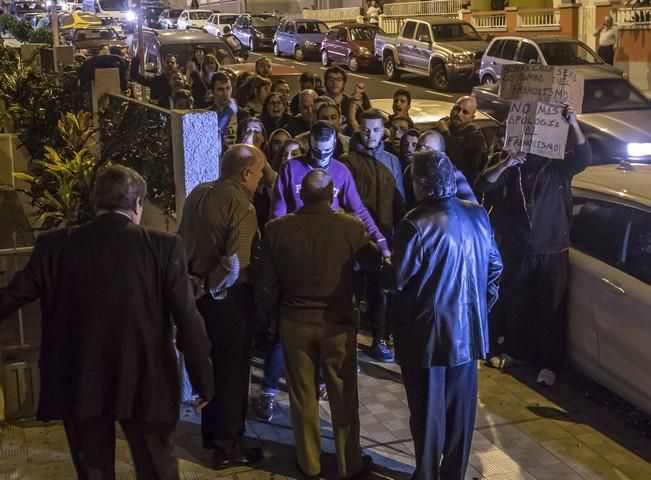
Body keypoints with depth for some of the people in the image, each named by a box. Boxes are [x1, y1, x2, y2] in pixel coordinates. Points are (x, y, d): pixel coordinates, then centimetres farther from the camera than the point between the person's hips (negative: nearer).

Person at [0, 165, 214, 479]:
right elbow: (187, 320, -10)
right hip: (145, 384, -1)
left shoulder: (54, 246, -4)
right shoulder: (163, 246, -10)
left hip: (78, 384, 2)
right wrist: (203, 381, 0)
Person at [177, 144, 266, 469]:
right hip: (229, 297, -7)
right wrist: (215, 287, -11)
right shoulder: (241, 206, -19)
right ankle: (228, 448, 17)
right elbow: (235, 265, -27)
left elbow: (183, 242, 8)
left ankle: (211, 435, 37)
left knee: (211, 365, 22)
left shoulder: (197, 194, 3)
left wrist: (199, 279, 12)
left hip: (200, 292, 7)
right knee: (232, 371, 7)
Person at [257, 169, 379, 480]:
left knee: (302, 396, 16)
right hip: (338, 323, -1)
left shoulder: (277, 228, -11)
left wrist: (271, 315, 12)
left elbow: (266, 284, -5)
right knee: (344, 397, 13)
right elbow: (374, 264, 4)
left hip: (294, 322, 1)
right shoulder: (351, 227, -15)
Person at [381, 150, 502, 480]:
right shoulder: (478, 215, 0)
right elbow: (494, 266, 8)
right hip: (467, 328, 6)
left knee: (428, 412, 8)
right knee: (460, 409, 17)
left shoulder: (416, 224, -21)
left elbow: (396, 279, -16)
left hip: (427, 332, -6)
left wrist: (382, 265, 6)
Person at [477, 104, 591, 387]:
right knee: (514, 305, 15)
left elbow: (583, 157, -17)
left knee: (550, 309, 2)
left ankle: (549, 363, 11)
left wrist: (573, 124, -29)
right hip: (516, 251, 3)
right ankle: (512, 350, 33)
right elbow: (484, 186, -7)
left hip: (551, 253, -2)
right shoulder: (512, 172, 5)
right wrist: (505, 165, -21)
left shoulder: (557, 169, -2)